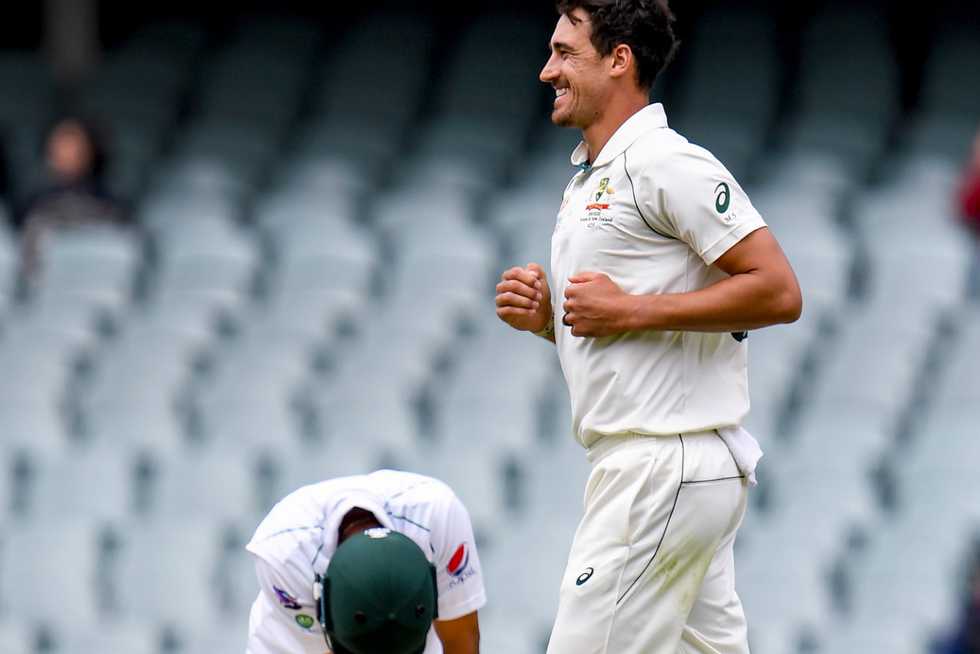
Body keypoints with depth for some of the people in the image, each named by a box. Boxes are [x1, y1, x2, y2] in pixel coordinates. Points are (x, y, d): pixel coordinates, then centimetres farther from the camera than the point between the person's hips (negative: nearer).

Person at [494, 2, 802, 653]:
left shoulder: (667, 163, -11)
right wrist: (545, 315, 7)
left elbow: (779, 291, -17)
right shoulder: (587, 180, 21)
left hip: (669, 469, -10)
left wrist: (628, 310, -17)